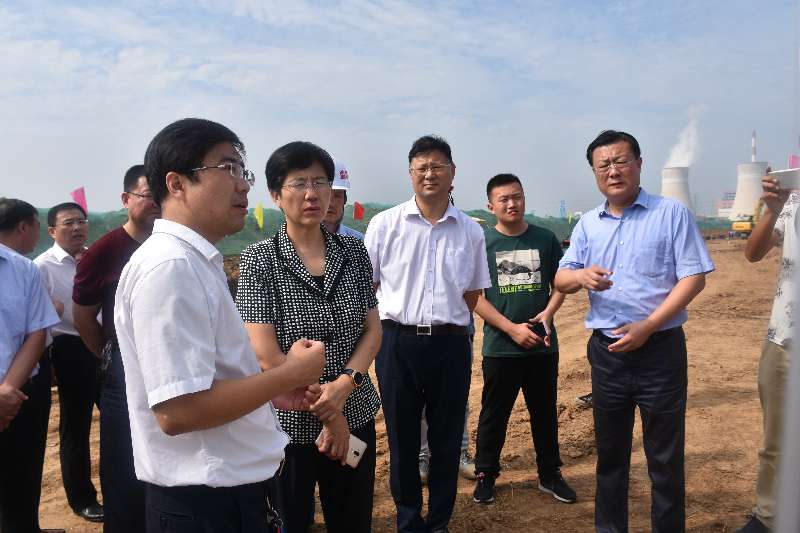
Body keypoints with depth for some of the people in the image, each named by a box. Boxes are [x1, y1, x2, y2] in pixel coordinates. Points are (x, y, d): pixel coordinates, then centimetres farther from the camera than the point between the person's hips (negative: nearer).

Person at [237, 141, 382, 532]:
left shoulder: (354, 252, 2)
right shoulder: (260, 258, -9)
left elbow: (373, 331, 2)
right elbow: (266, 355, -14)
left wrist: (344, 384, -16)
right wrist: (328, 411, -12)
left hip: (355, 418, 4)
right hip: (289, 423, -3)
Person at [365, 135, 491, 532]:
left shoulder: (470, 231, 5)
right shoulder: (385, 224, -1)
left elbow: (473, 292, 14)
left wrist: (445, 321, 5)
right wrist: (407, 320, 0)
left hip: (451, 344, 2)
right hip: (398, 342, -1)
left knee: (447, 441, 12)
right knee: (402, 439, 10)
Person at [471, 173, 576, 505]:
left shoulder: (545, 239, 4)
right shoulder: (482, 243, -3)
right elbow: (475, 297, -6)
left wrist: (549, 311, -10)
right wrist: (512, 328, -14)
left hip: (543, 344, 2)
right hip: (500, 348, -2)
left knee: (545, 412, 14)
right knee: (494, 414, 9)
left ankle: (550, 475, 30)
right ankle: (485, 474, 25)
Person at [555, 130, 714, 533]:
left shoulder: (672, 214, -3)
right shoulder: (588, 224, 9)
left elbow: (694, 277, -8)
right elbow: (560, 281, 7)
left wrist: (648, 326, -17)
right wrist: (581, 275, -17)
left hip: (660, 349, -4)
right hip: (606, 352, 4)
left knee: (665, 458, 6)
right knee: (610, 453, 15)